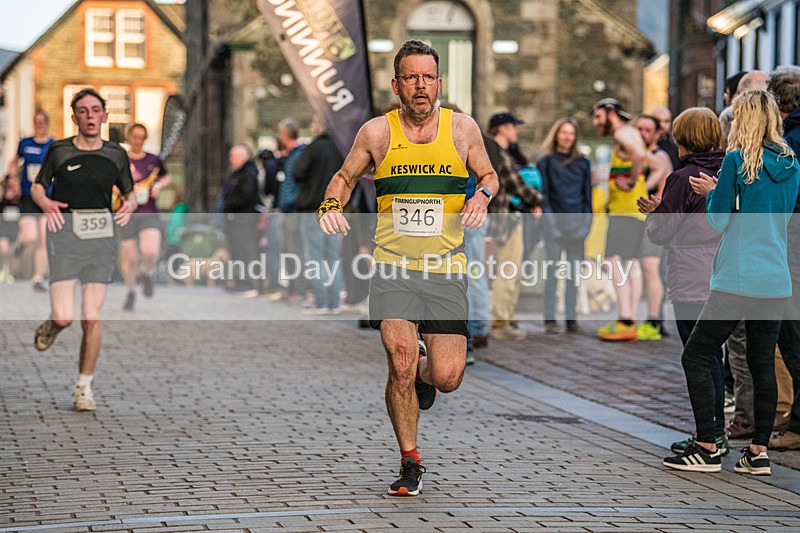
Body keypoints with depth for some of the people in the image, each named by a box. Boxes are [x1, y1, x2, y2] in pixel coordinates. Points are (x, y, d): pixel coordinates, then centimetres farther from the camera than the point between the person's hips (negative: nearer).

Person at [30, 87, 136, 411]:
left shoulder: (116, 154, 8)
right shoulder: (58, 151, 2)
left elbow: (130, 194, 19)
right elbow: (37, 187, 14)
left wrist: (129, 206, -4)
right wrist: (45, 203, -8)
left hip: (101, 236, 2)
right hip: (65, 232, -2)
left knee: (92, 317, -3)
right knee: (64, 317, -12)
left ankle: (84, 388, 12)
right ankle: (51, 325, 27)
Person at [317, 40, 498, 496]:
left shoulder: (462, 128, 3)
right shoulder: (377, 132, 1)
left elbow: (488, 175, 17)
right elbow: (345, 177, 17)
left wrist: (482, 196, -5)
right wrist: (332, 204, -4)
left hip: (446, 270, 1)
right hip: (392, 268, -1)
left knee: (447, 378, -6)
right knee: (401, 362, -17)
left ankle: (423, 373, 35)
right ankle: (411, 463, 3)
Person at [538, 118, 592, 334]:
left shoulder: (582, 163, 11)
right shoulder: (546, 162, 4)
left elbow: (588, 196, 11)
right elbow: (543, 195, 0)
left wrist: (585, 225, 0)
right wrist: (552, 224, -10)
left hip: (576, 224, 2)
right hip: (555, 224, -2)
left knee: (574, 273, 3)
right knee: (552, 271, -4)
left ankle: (571, 319, 7)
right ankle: (550, 319, -2)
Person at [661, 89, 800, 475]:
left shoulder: (737, 160, -9)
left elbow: (720, 221, -6)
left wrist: (711, 193, 13)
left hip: (738, 280, -6)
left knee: (696, 356, 3)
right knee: (762, 363, 10)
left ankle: (707, 448, 0)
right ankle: (759, 452, 8)